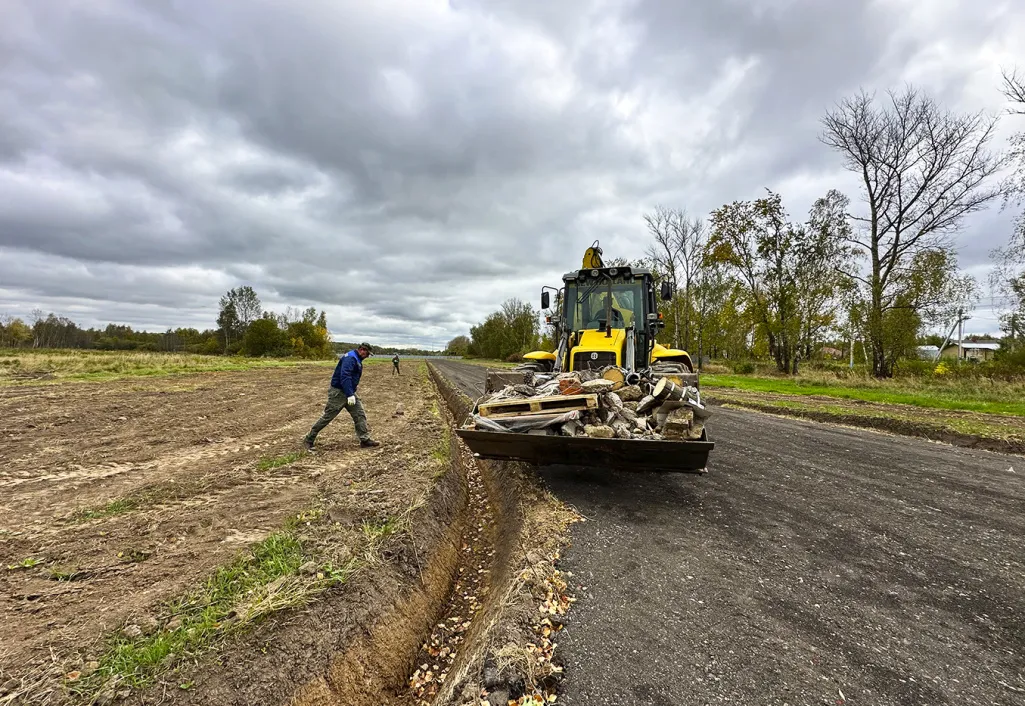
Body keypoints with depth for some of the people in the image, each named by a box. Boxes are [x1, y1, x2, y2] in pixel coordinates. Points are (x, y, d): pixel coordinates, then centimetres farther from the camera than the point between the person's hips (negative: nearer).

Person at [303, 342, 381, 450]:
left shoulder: (357, 360, 14)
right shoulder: (350, 358, -19)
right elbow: (344, 376, -29)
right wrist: (350, 394, -32)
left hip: (349, 392, 10)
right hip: (338, 392, -10)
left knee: (360, 415, 3)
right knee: (327, 417, -4)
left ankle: (365, 439, 6)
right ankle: (309, 440, 8)